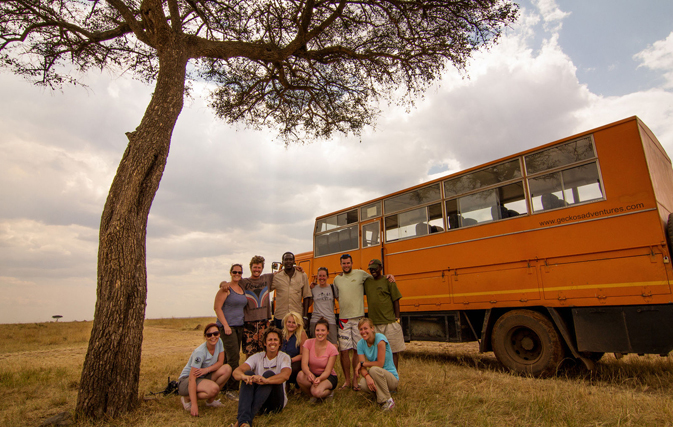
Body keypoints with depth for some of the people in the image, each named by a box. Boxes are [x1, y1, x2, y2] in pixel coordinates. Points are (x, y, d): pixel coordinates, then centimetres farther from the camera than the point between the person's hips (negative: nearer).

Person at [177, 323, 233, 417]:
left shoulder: (219, 342, -8)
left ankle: (210, 400, -2)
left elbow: (220, 362, -5)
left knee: (227, 369, -18)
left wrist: (206, 370, -25)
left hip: (203, 377, 7)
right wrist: (194, 404, -34)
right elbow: (192, 378, -29)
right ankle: (187, 399, -5)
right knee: (214, 388, -33)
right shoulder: (200, 352, -27)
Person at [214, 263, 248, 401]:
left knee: (233, 357, 10)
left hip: (240, 326, 7)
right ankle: (231, 390, -3)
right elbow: (217, 308, -11)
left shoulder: (243, 289, 13)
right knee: (233, 357, -11)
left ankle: (227, 386, 22)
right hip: (227, 326, -7)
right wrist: (225, 325, -17)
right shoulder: (225, 289, -7)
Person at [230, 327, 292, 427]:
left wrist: (266, 380, -46)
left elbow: (285, 375, -26)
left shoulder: (284, 357, -2)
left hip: (276, 401, -2)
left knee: (269, 374, -29)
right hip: (255, 396, 2)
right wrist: (243, 376, -41)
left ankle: (249, 415, -38)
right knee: (248, 373, -26)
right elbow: (236, 371, -14)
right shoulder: (257, 357, 3)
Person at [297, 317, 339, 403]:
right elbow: (304, 364, -17)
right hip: (312, 374, 3)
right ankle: (312, 395, -2)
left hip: (328, 377, -2)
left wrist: (319, 378, -39)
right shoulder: (308, 343, -9)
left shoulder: (332, 349, -14)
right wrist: (309, 373, -40)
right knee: (300, 376, -31)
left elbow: (327, 371, -16)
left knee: (317, 392, -34)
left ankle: (329, 391, 2)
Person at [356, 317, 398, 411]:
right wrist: (367, 376, -30)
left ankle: (388, 400, -14)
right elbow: (362, 367, -8)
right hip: (376, 377, 5)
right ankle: (380, 393, 6)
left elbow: (380, 364, -21)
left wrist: (362, 363, -11)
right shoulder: (360, 344, -1)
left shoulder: (380, 338, -18)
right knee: (363, 383, -27)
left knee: (374, 369, -34)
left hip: (392, 378, -5)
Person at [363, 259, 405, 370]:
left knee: (393, 350, 4)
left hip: (390, 323, -3)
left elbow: (396, 301, -1)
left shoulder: (388, 281, -2)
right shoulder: (367, 282, 9)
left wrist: (397, 319, -6)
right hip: (374, 323, 4)